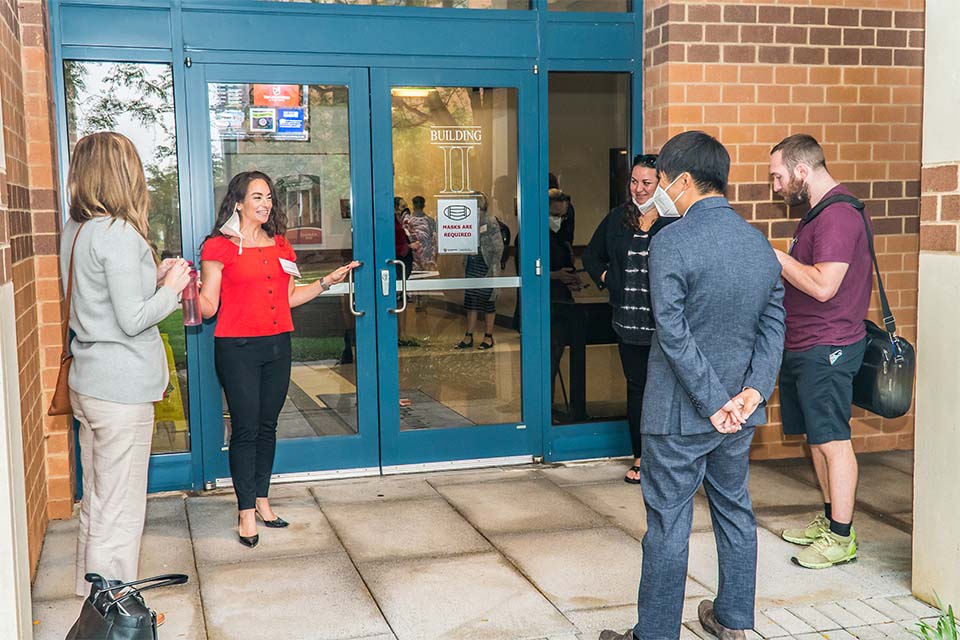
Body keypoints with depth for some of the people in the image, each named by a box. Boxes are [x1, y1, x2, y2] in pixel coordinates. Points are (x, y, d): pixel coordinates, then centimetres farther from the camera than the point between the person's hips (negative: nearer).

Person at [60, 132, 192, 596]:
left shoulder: (75, 230, 10)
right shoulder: (119, 234, -18)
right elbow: (132, 319, -19)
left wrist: (153, 277, 10)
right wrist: (171, 287, -4)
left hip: (87, 383, 9)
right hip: (122, 388, -9)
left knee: (96, 502, 19)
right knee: (119, 510, 1)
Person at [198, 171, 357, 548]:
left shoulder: (280, 245, 13)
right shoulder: (220, 247, -5)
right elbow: (208, 307, -7)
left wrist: (327, 282, 15)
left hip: (277, 346, 6)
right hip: (237, 348, -5)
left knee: (267, 426, 12)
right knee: (245, 429, -3)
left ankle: (262, 501, 24)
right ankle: (246, 513, 6)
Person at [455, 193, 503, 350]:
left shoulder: (490, 222, -7)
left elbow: (498, 247, -8)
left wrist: (493, 269, -13)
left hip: (486, 266, -5)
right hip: (472, 265, 5)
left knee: (488, 301, 3)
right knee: (471, 301, 7)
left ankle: (488, 337, 13)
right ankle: (468, 337, 12)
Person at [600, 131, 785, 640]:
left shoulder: (671, 242, -17)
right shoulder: (759, 242, 5)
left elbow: (674, 334, -21)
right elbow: (773, 323, 3)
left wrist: (714, 402, -16)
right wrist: (753, 391, -5)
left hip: (680, 412, -7)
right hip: (740, 413, 7)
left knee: (668, 524, 3)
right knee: (734, 511, 19)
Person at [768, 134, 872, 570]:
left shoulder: (838, 214, -18)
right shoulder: (819, 211, 15)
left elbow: (823, 286, -25)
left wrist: (776, 257, -17)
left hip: (826, 348, -10)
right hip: (803, 346, 10)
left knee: (832, 440, -4)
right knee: (815, 437, 16)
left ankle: (841, 537, 4)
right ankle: (829, 519, 28)